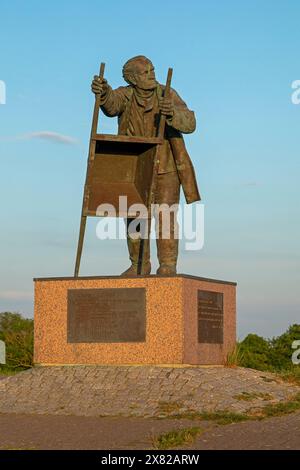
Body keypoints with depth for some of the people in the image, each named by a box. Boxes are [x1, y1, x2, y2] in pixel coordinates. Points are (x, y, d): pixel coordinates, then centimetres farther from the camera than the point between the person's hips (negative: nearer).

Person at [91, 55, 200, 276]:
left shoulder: (168, 95, -14)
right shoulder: (125, 95, -11)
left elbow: (189, 123, -25)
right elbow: (111, 103, -34)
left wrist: (172, 113, -47)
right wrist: (102, 90, -58)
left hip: (165, 166, -2)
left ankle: (168, 266, 2)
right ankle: (139, 264, 19)